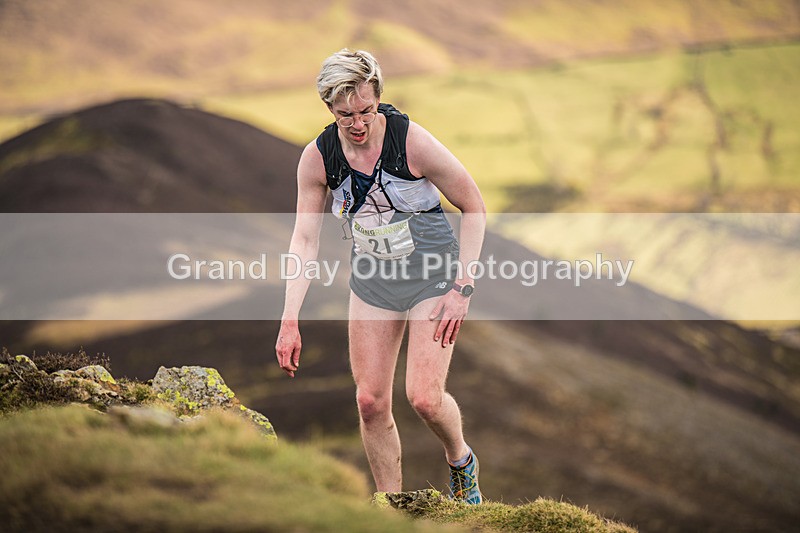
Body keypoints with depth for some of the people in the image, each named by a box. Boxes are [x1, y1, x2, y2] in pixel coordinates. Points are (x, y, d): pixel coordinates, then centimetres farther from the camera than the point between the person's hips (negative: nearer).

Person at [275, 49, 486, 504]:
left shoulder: (413, 142, -22)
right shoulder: (318, 158, -11)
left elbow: (474, 208, -11)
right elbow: (305, 240, -5)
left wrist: (463, 287, -16)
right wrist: (290, 322, -10)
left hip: (433, 272, -4)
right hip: (372, 277, 4)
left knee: (424, 396, -13)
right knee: (371, 400, -1)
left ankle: (461, 462, 20)